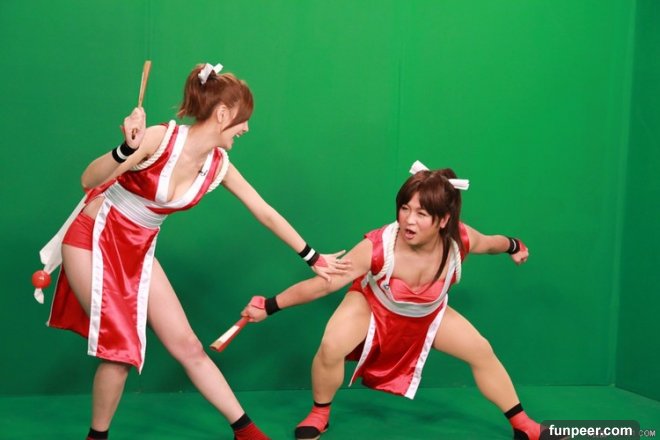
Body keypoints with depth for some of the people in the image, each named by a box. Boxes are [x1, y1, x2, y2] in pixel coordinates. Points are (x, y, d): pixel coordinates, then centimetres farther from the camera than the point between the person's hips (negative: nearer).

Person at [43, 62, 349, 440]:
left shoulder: (220, 166, -7)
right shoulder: (161, 138, -24)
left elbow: (266, 213, 3)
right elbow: (89, 181, -24)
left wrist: (312, 257, 10)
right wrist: (128, 149, -42)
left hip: (138, 253, 5)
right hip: (94, 239, -5)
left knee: (188, 347, 5)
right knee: (120, 349, -9)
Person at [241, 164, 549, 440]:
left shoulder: (460, 239, -30)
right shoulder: (378, 247, -41)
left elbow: (488, 243, -4)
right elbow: (323, 283, -36)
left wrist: (513, 246, 18)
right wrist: (269, 306, -39)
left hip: (428, 314, 4)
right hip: (373, 305, -3)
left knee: (482, 353, 4)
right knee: (331, 348, -28)